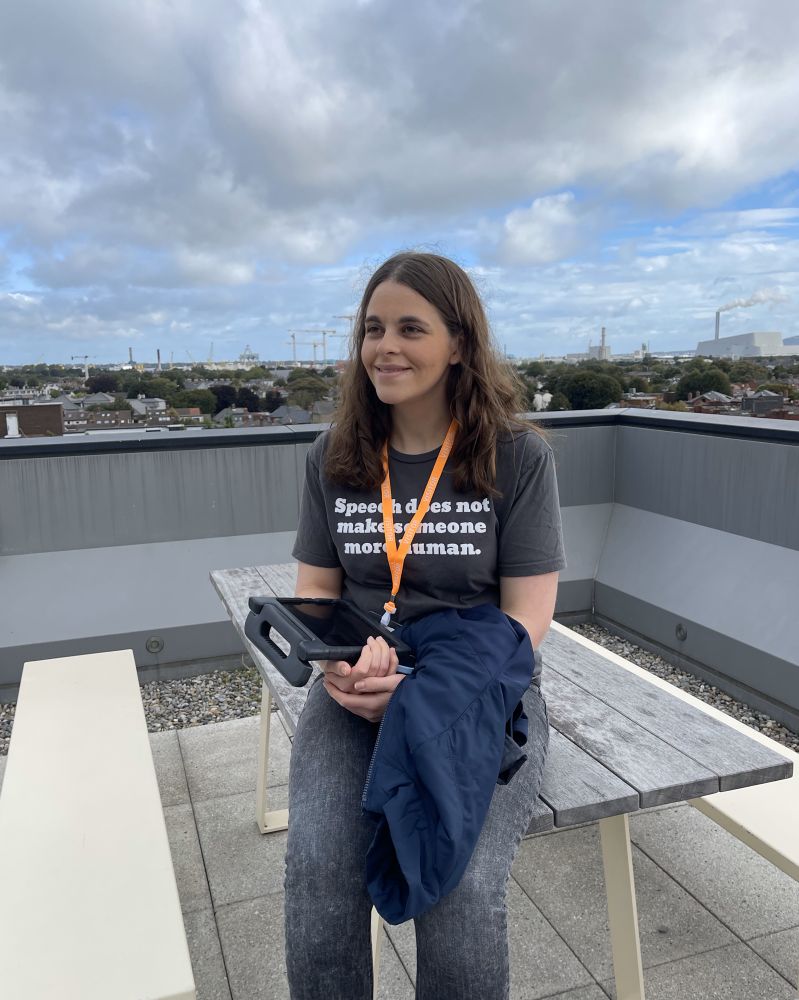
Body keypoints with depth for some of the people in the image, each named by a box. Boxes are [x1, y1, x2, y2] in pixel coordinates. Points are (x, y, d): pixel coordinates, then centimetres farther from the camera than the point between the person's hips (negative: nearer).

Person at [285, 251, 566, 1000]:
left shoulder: (519, 457, -6)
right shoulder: (333, 458, 5)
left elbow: (525, 617, -6)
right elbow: (315, 590, 9)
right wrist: (338, 659, -14)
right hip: (355, 692, 3)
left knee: (459, 885, -25)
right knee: (317, 868, -23)